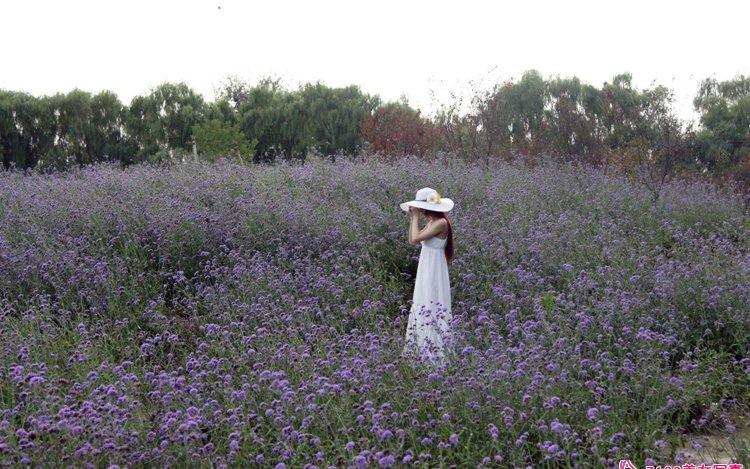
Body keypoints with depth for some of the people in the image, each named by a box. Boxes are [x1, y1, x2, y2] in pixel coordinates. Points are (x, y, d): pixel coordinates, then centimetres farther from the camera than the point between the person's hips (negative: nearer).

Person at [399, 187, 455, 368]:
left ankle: (434, 353, 1)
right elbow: (412, 239, 13)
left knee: (431, 310, -5)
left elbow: (415, 239, -25)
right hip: (426, 272, 10)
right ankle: (423, 348, 23)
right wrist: (412, 218, 7)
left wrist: (416, 217, -15)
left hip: (434, 272, -10)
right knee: (424, 308, 14)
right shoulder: (432, 223, 10)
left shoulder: (441, 222, -18)